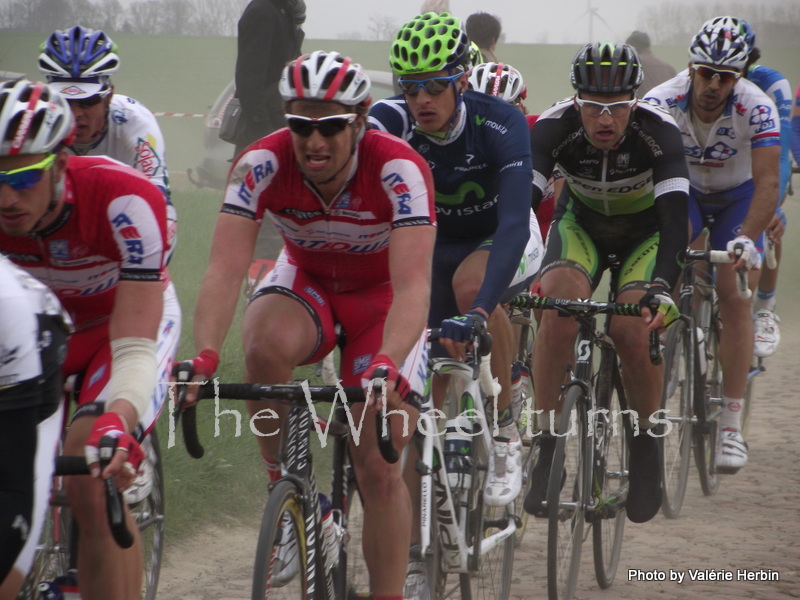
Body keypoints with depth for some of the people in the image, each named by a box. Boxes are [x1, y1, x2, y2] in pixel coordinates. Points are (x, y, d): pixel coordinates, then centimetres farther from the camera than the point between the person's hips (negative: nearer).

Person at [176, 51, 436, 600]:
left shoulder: (399, 170, -32)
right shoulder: (262, 164, -26)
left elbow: (413, 286, -41)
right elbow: (225, 269, -33)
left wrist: (387, 365, -59)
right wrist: (205, 357, -50)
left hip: (384, 295, -1)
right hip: (306, 282, 2)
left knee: (379, 467, -10)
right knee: (267, 349, -34)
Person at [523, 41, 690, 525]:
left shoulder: (658, 132, -32)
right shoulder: (555, 127, -29)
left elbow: (675, 215, -40)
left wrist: (663, 288, -55)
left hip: (646, 231, -1)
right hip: (581, 224, 1)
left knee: (632, 327, -26)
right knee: (559, 305, -29)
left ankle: (647, 449, -3)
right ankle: (547, 445, -21)